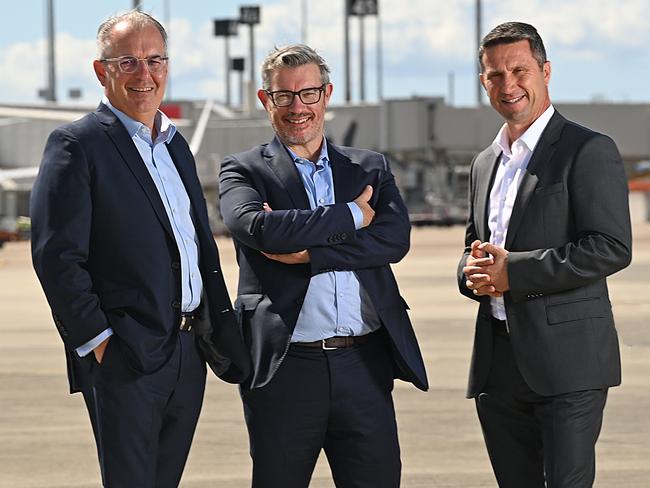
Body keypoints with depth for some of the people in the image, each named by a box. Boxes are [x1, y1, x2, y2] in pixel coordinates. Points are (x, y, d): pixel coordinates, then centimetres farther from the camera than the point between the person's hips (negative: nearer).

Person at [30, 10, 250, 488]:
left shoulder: (175, 143, 17)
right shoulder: (76, 144, -7)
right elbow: (56, 256, -13)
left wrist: (223, 332, 15)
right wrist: (95, 339, -16)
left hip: (189, 355, 7)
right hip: (125, 359, -7)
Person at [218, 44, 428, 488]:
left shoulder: (371, 168, 14)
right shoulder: (244, 171, 6)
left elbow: (395, 239, -4)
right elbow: (258, 227, -16)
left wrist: (306, 253, -13)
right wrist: (351, 216, -8)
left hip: (364, 366, 2)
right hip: (285, 367, -2)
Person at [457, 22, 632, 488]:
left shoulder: (589, 151, -6)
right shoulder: (486, 163, 19)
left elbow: (612, 249, -14)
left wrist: (513, 271, -16)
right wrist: (474, 272, 1)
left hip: (567, 362, -7)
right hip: (498, 367, 7)